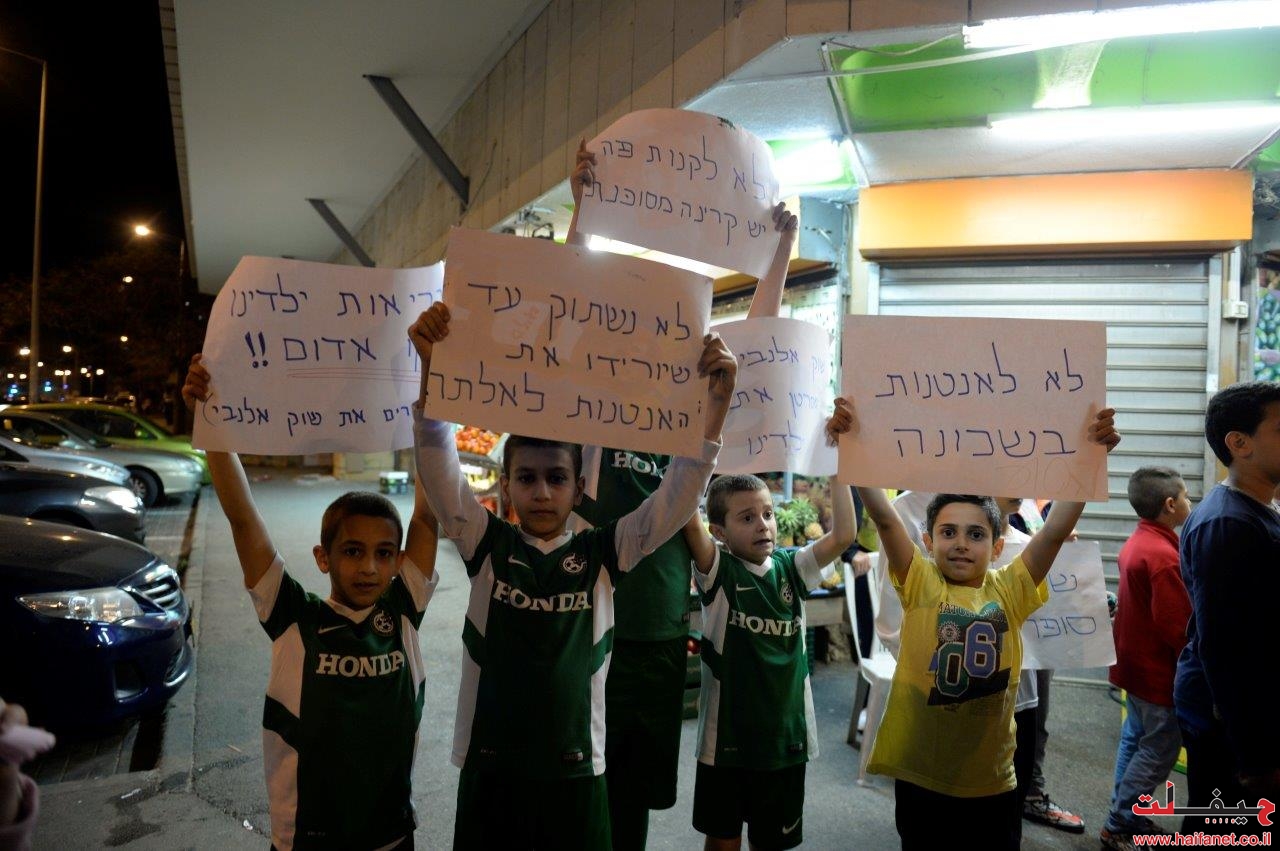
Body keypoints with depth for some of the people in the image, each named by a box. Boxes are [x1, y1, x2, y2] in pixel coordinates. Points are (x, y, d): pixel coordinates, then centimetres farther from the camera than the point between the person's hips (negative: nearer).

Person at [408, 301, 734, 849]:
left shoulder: (602, 553, -3)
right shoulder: (487, 545, -4)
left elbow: (675, 502, -12)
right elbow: (440, 469, -14)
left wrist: (713, 406, -24)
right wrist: (432, 369, -28)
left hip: (575, 769, 0)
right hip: (489, 768, 0)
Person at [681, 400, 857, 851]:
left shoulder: (791, 568, -1)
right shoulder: (716, 570, -11)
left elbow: (844, 534, -13)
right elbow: (688, 520, -27)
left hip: (786, 731, 3)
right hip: (726, 732, -2)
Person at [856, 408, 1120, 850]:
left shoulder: (1008, 590, -2)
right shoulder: (920, 585, -7)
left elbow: (1056, 530, -10)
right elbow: (885, 518, -18)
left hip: (992, 779, 2)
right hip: (921, 775, -2)